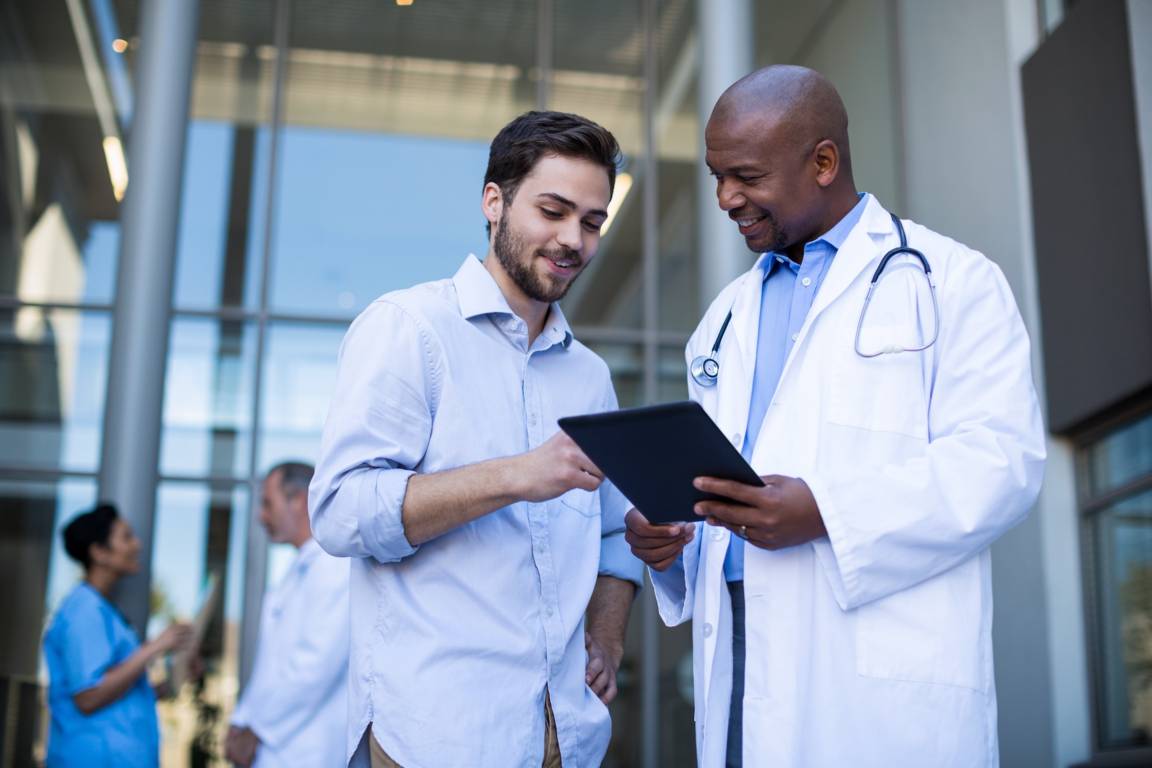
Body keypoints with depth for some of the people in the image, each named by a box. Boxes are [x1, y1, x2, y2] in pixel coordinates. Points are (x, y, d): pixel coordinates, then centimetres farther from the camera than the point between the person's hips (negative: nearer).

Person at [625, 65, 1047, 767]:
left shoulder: (951, 281, 0)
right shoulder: (726, 318, 20)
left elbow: (1003, 458, -11)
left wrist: (827, 512, -22)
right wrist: (667, 533, 0)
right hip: (739, 662, 5)